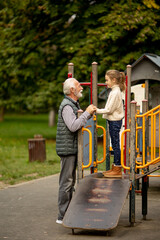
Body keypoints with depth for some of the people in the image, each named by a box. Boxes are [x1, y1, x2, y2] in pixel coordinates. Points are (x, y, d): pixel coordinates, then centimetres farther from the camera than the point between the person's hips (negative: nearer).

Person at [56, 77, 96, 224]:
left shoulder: (74, 104, 17)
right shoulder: (67, 106, -16)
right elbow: (73, 126, -26)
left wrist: (90, 113, 11)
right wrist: (87, 113, -21)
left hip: (72, 149, 11)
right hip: (67, 148, -11)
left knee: (71, 181, 14)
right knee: (66, 182, -8)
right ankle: (62, 216, -4)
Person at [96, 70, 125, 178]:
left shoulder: (115, 93, -18)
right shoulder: (115, 91, 13)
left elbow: (109, 110, -19)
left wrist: (97, 110, -15)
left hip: (115, 121, -10)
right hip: (114, 121, 10)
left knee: (116, 145, -5)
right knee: (115, 145, 13)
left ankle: (117, 170, 0)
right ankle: (115, 168, 20)